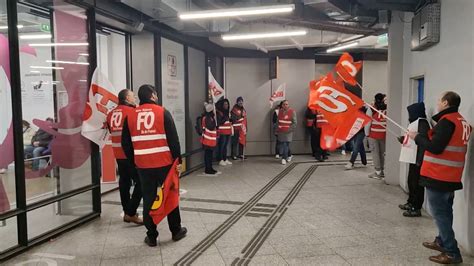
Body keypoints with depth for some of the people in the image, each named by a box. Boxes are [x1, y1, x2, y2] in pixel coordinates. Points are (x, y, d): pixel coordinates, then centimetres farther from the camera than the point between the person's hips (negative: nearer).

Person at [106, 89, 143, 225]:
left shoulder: (111, 114, 10)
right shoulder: (132, 111, -11)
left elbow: (112, 131, 15)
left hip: (118, 154, 8)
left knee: (124, 182, 13)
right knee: (140, 182, -3)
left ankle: (127, 212, 18)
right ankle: (131, 213, -6)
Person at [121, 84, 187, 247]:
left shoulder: (130, 116, 4)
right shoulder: (163, 113, -6)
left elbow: (126, 144, 8)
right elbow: (173, 139, -8)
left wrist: (133, 160, 18)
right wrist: (178, 159, 0)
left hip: (143, 165, 2)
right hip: (164, 163, -2)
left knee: (148, 199, 10)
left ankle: (151, 236, 15)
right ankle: (176, 231, 22)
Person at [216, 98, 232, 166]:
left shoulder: (228, 112, 15)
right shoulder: (219, 113, -10)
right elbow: (217, 123, -14)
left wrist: (231, 131, 19)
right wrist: (218, 132, -18)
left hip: (228, 132, 7)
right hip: (222, 133, -7)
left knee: (225, 146, 13)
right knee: (221, 146, -2)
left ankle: (225, 159, 20)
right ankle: (220, 160, 4)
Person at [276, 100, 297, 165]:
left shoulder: (292, 112, -5)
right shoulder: (280, 111, 10)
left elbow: (295, 123, -6)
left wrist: (289, 129, -12)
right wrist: (277, 129, 11)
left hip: (288, 132, -4)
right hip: (280, 131, 4)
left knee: (286, 144, -5)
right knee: (282, 144, 2)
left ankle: (284, 158, 6)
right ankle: (287, 156, 16)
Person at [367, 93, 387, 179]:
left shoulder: (371, 109, -11)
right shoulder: (387, 109, -3)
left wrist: (367, 133, -1)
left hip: (373, 134, -3)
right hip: (384, 134, 4)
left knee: (375, 152, 2)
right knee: (382, 152, 14)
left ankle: (378, 172, 2)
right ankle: (382, 171, 23)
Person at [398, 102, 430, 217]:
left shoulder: (423, 124, -15)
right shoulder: (416, 123, 14)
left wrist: (419, 160, -25)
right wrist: (404, 140, 9)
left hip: (418, 160, -10)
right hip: (413, 158, 10)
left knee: (417, 183, -4)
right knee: (411, 181, 19)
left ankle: (416, 208, 3)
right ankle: (411, 203, 32)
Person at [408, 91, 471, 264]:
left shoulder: (446, 121, -16)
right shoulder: (462, 122, 12)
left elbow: (435, 147, -20)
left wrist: (417, 137, -7)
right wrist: (431, 134, 12)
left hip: (438, 176, -9)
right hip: (451, 176, 9)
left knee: (439, 213, -2)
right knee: (445, 211, 18)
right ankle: (442, 242, 31)